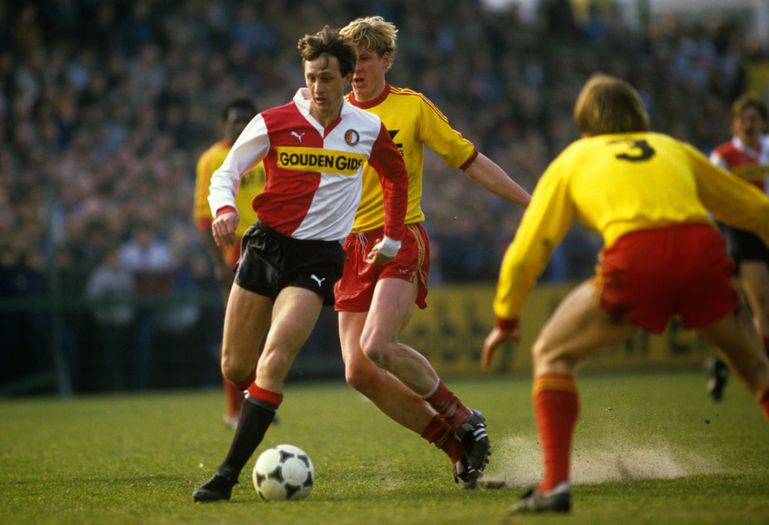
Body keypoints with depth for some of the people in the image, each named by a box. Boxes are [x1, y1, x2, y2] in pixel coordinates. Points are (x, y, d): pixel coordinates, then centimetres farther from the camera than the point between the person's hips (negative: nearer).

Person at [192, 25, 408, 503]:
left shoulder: (368, 129, 1)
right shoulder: (273, 123, -4)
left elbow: (397, 176, 20)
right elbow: (226, 173, 1)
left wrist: (393, 239, 17)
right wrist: (224, 209, -21)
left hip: (319, 256, -1)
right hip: (267, 244, 2)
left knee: (274, 361, -20)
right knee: (234, 368, 4)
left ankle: (228, 476, -19)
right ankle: (260, 407, 43)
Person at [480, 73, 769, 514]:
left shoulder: (572, 159, 27)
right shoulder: (672, 149, 32)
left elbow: (526, 251, 23)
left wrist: (506, 320, 33)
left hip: (635, 257, -2)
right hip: (703, 247, 2)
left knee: (552, 356, 16)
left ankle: (555, 486, 0)